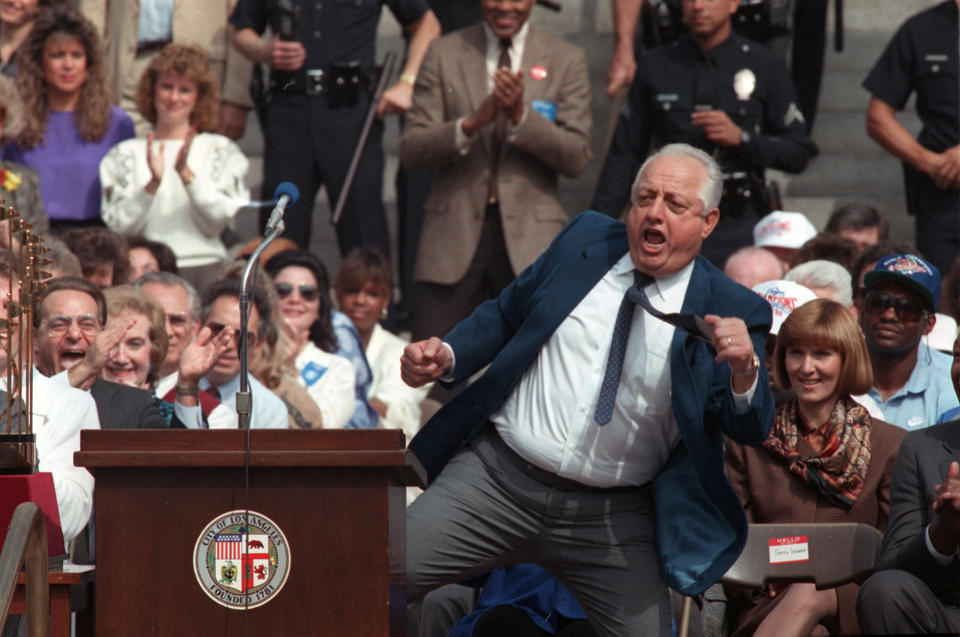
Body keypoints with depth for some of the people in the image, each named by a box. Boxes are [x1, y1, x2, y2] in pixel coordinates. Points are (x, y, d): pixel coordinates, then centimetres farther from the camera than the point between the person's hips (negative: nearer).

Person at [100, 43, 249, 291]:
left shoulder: (221, 151, 11)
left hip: (204, 268, 1)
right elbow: (120, 227, 1)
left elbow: (218, 221, -1)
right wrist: (152, 184, -13)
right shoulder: (125, 155, 12)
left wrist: (186, 173, -13)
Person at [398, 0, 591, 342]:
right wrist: (471, 123, -17)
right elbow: (410, 151, 0)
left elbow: (577, 159, -2)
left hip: (531, 236, 0)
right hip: (455, 232, 0)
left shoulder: (566, 60, 6)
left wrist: (521, 115, -17)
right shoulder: (444, 54, 7)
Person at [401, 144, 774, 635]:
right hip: (495, 481, 1)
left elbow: (751, 431, -11)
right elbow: (505, 315, 18)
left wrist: (743, 372, -32)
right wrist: (446, 355, 0)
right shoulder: (585, 241, 7)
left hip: (613, 520, -1)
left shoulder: (732, 310, -3)